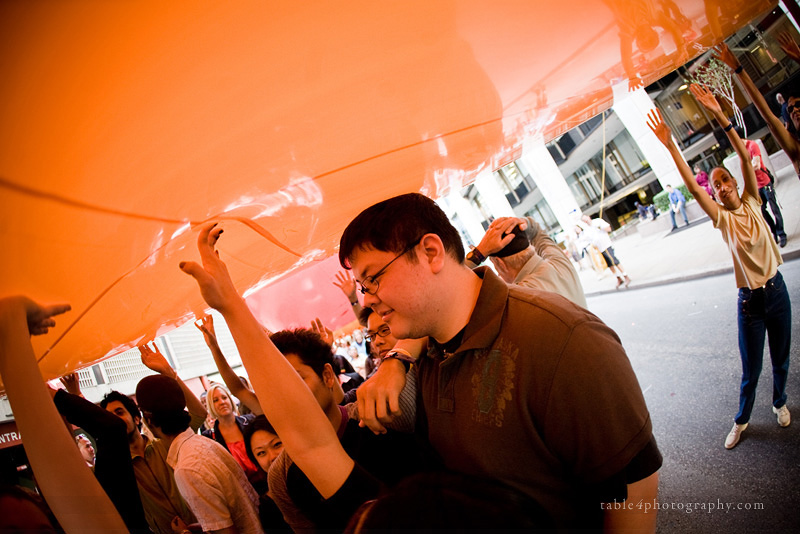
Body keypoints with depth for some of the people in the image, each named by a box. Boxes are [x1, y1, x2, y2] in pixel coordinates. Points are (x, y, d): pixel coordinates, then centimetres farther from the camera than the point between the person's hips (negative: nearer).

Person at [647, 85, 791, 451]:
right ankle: (742, 420, 28)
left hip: (777, 290, 3)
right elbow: (693, 188, -22)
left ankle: (779, 402, 45)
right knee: (750, 369, 7)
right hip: (750, 300, -2)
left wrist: (719, 116, -21)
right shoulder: (723, 219, -9)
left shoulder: (751, 204, -2)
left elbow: (745, 158, -13)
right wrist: (670, 146, -29)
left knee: (781, 358, 18)